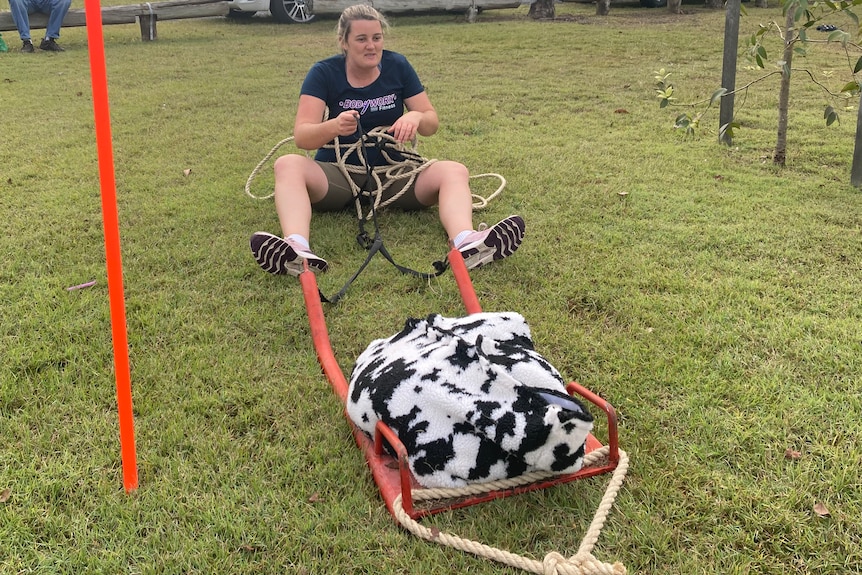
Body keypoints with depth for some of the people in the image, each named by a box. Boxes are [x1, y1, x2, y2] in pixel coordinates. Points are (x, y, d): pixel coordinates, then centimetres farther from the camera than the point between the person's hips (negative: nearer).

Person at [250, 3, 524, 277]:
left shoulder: (398, 66, 0)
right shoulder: (324, 73, -7)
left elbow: (432, 121, 0)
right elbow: (301, 136, -17)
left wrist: (416, 117, -25)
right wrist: (334, 126, -41)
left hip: (393, 173, 2)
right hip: (338, 174, -2)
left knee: (454, 171, -24)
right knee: (288, 165, -31)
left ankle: (466, 243, -55)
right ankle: (298, 249, -58)